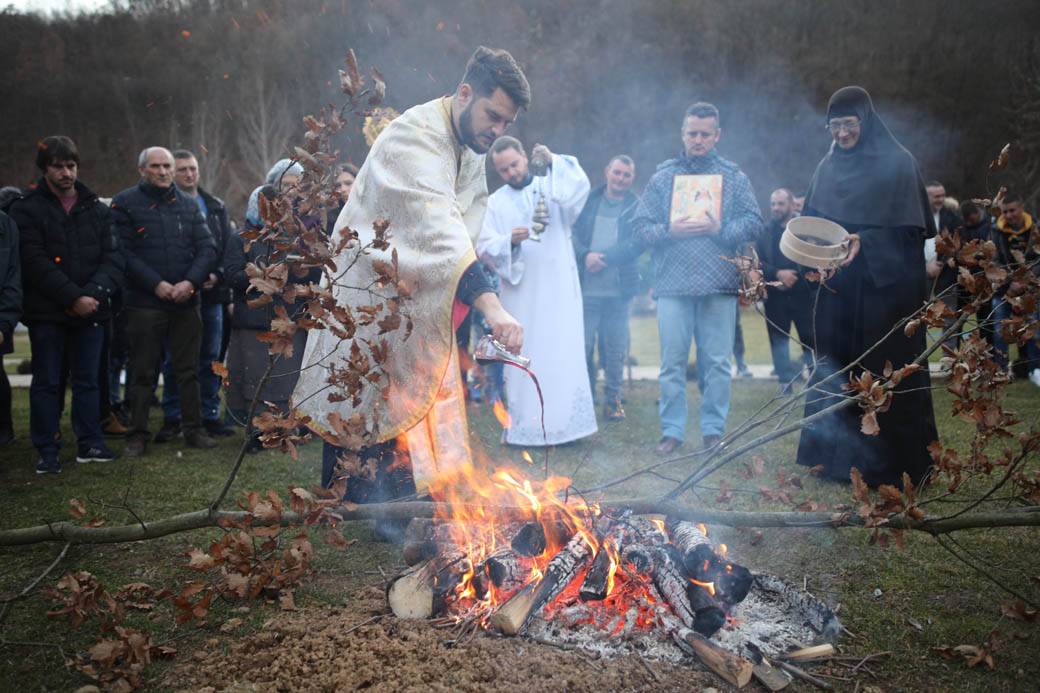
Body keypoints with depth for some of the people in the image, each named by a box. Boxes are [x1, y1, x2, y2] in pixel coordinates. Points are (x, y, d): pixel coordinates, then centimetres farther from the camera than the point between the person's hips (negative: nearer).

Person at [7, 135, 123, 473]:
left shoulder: (96, 208, 9)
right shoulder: (26, 210, -2)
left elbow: (113, 257, 2)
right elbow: (36, 263, -11)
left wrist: (94, 293, -14)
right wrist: (74, 297, -17)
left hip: (90, 310, 3)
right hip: (46, 313, -3)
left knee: (88, 381, 9)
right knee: (47, 383, 4)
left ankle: (90, 443, 18)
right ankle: (47, 451, 11)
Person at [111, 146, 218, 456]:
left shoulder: (189, 205, 11)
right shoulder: (125, 204, 0)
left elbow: (207, 248, 4)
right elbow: (124, 253, -7)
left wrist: (190, 282, -11)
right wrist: (156, 284, -15)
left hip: (186, 302, 3)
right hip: (144, 303, -3)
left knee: (189, 370, 9)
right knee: (142, 373, 3)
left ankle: (194, 429, 18)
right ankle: (138, 435, 12)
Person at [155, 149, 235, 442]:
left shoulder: (215, 206, 12)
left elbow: (227, 245, 10)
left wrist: (217, 274, -6)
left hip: (211, 293, 4)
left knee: (210, 357, 8)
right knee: (174, 359, 3)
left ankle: (210, 414, 16)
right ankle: (172, 418, 11)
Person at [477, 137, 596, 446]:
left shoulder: (552, 187, 10)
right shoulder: (496, 202, 11)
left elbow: (579, 187, -11)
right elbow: (485, 248, 3)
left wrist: (553, 161, -20)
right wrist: (509, 241, -16)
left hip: (558, 288, 0)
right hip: (520, 291, 1)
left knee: (563, 353, -4)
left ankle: (562, 420, 1)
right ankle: (519, 424, 4)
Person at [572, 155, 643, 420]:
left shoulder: (637, 207, 6)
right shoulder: (588, 201, 10)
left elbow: (638, 243, -6)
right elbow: (572, 233, 4)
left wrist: (604, 258, -14)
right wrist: (585, 255, -14)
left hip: (618, 290, 0)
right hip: (585, 288, 0)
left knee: (615, 349, 4)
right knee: (583, 346, 0)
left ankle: (612, 400, 15)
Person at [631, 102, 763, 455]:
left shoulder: (734, 177, 10)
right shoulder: (661, 178, 11)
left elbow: (754, 223, 4)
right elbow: (640, 225, 7)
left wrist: (719, 230, -10)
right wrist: (669, 232, -10)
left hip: (719, 284, 0)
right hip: (673, 283, 0)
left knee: (717, 362, 3)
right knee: (672, 362, 2)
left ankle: (713, 430, 13)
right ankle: (672, 430, 10)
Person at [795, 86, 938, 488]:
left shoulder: (898, 163, -4)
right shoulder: (829, 167, 12)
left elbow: (911, 228, -9)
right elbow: (812, 221, 15)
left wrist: (864, 242, -23)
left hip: (886, 288, -5)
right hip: (838, 288, 5)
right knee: (836, 370, 5)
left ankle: (895, 463, 6)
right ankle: (841, 456, 15)